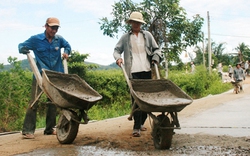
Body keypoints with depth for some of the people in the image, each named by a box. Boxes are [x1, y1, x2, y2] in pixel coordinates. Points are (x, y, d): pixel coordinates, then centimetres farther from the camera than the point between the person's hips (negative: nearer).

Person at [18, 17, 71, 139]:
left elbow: (67, 46, 23)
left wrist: (66, 52, 3)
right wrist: (24, 50, -19)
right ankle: (27, 130, -6)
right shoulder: (36, 39, -4)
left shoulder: (59, 39, 5)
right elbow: (21, 46, 4)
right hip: (40, 75, -4)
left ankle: (49, 129, 17)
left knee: (53, 102, 7)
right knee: (34, 102, -9)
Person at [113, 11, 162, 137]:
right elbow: (117, 50, 12)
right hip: (133, 72, -3)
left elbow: (156, 49, 17)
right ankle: (136, 127, -11)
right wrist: (118, 57, -8)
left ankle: (141, 122, 20)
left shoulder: (147, 35, 14)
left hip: (146, 70, 3)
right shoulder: (125, 37, 10)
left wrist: (155, 59, 0)